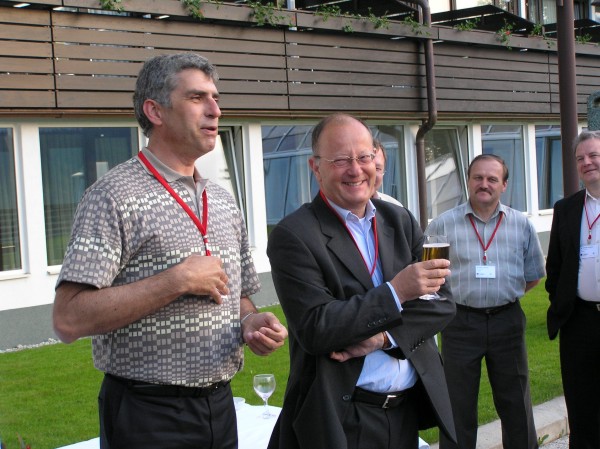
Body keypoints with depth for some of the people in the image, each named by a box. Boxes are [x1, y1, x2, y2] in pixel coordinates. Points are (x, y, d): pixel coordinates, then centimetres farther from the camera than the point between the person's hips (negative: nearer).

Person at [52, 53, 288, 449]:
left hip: (220, 406, 7)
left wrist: (252, 323, -2)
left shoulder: (223, 201, 11)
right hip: (148, 416, -6)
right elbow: (69, 319, -20)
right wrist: (178, 280, -21)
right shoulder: (116, 196, -12)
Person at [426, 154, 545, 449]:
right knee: (458, 406, 6)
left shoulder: (522, 225, 4)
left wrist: (505, 294, 7)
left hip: (507, 321, 2)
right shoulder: (443, 225, -3)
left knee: (516, 403, 13)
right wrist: (456, 297, 2)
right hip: (460, 322, -2)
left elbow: (533, 276, 14)